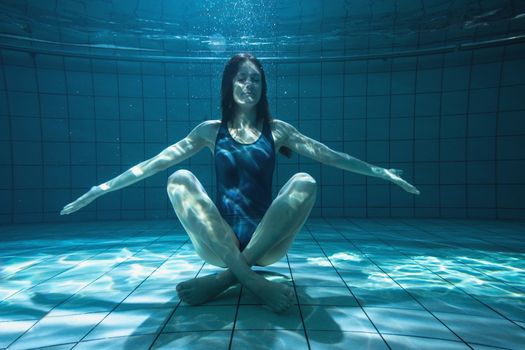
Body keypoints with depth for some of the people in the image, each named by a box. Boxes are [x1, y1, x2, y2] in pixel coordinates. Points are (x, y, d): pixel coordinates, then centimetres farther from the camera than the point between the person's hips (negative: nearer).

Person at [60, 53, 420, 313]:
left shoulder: (277, 129, 7)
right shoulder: (211, 130, 6)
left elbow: (329, 155, 6)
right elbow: (156, 162, 6)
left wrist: (379, 171, 3)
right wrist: (102, 188, 3)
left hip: (266, 243, 0)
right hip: (219, 244, 0)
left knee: (304, 182, -24)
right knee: (180, 179, -21)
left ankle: (226, 278, -22)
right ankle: (253, 280, -28)